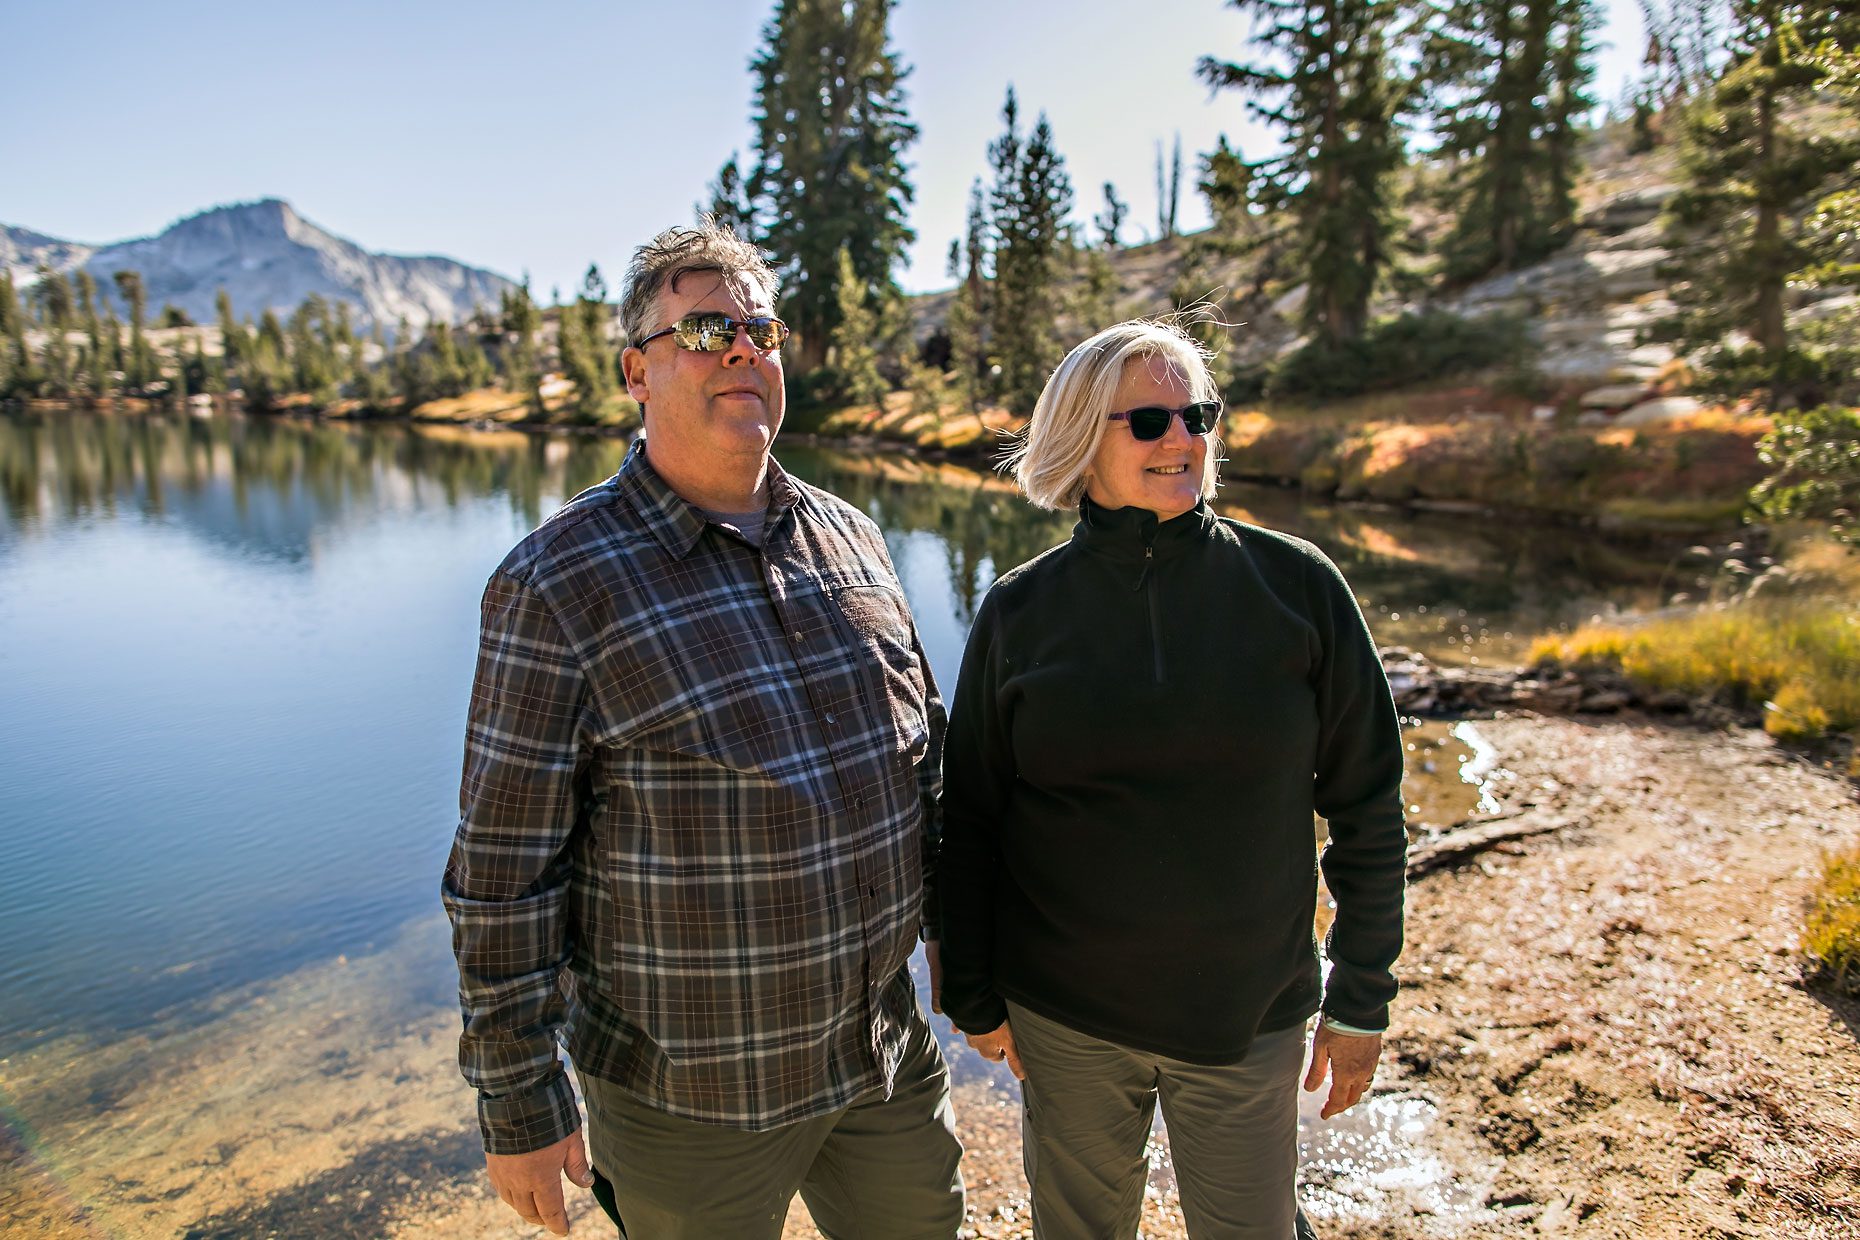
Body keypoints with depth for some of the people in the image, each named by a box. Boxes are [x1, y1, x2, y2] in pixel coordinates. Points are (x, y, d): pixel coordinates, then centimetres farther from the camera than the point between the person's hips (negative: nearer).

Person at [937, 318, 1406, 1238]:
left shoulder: (1296, 586, -8)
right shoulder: (1020, 612, -6)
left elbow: (1365, 804, -2)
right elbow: (970, 822, 1)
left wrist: (1360, 998, 1)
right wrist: (973, 996, 4)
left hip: (1250, 1016, 0)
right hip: (1062, 1020, 1)